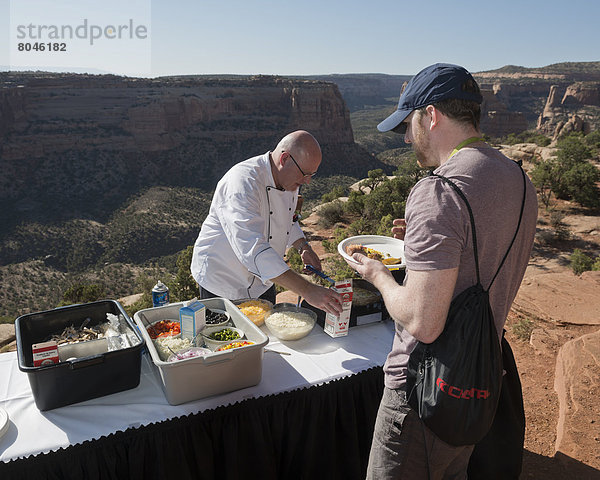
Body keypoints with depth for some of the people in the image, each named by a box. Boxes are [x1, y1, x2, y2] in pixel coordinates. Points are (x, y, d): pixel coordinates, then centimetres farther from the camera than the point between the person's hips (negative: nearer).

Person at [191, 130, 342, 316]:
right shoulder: (243, 182, -32)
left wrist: (303, 247, -5)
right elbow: (253, 249, -43)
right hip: (222, 282, -7)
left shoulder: (289, 180, -4)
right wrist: (307, 291, -47)